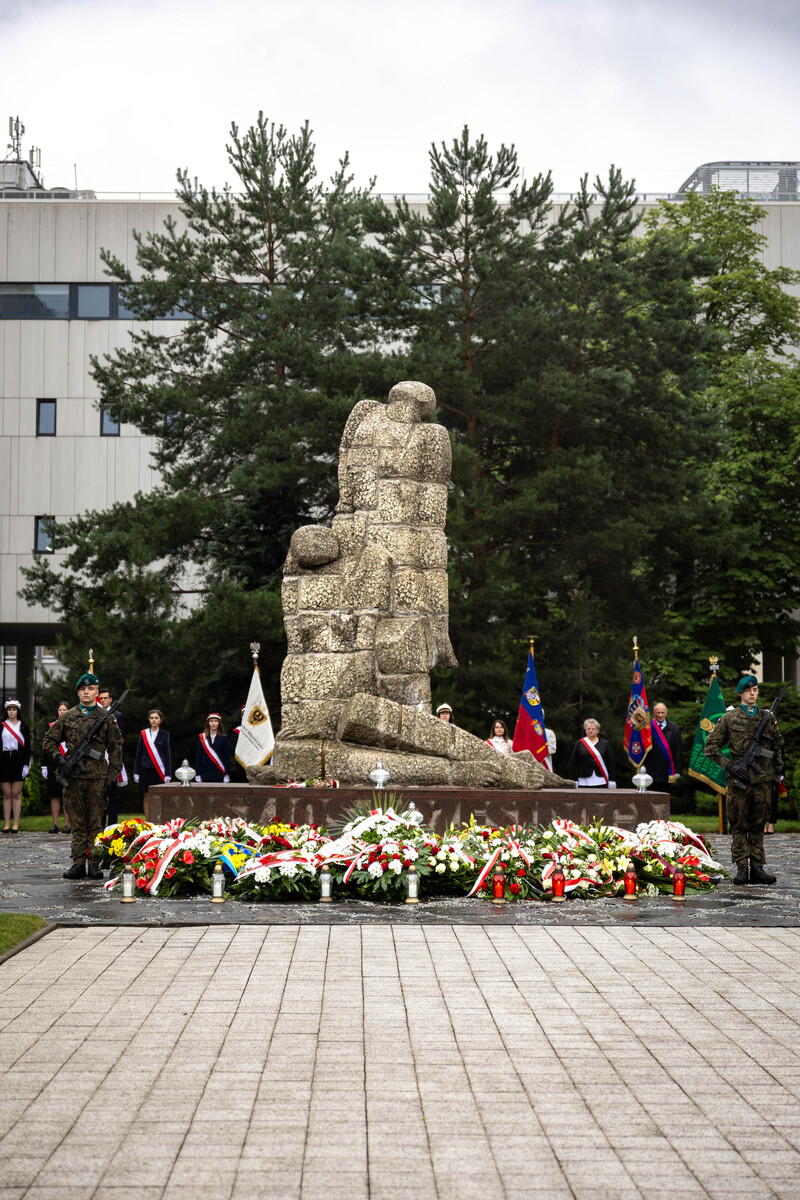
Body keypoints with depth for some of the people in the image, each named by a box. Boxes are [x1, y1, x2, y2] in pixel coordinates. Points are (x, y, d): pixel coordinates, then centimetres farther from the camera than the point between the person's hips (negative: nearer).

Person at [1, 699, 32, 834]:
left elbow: (27, 746, 4)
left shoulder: (23, 726, 7)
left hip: (18, 760, -1)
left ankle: (16, 825, 0)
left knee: (16, 794, -2)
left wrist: (26, 764, -5)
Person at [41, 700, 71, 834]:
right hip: (53, 765, 2)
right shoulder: (51, 726, 11)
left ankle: (67, 824, 0)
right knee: (54, 795, 3)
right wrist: (44, 765, 5)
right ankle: (55, 824, 6)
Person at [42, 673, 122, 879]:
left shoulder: (106, 718, 6)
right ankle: (78, 863, 6)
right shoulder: (67, 717, 10)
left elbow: (115, 749, 6)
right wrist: (59, 758, -4)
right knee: (77, 823, 4)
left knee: (96, 823, 0)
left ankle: (94, 863, 4)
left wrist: (112, 776, -2)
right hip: (73, 777, 2)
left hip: (98, 778, -1)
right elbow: (49, 741, 14)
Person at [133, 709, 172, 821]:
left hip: (159, 770, -2)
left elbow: (167, 754, 3)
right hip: (145, 769, 2)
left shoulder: (164, 735, 4)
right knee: (146, 798, 2)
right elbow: (138, 753, 10)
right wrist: (136, 772, 5)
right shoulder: (143, 734, 8)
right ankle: (147, 822, 7)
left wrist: (168, 774, -3)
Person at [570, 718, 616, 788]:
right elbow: (573, 763, 6)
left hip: (601, 782, 0)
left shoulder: (604, 744, 9)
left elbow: (611, 763, 6)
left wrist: (611, 780, -1)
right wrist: (575, 780, -2)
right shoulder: (579, 744, 8)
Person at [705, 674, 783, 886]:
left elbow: (778, 747, 20)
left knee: (758, 826, 6)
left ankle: (757, 868, 9)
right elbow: (710, 746, 4)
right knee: (739, 826, 0)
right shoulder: (729, 718, 2)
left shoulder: (768, 718, 10)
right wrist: (728, 764, -7)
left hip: (762, 781, 2)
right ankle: (742, 868, 2)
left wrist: (778, 772, 15)